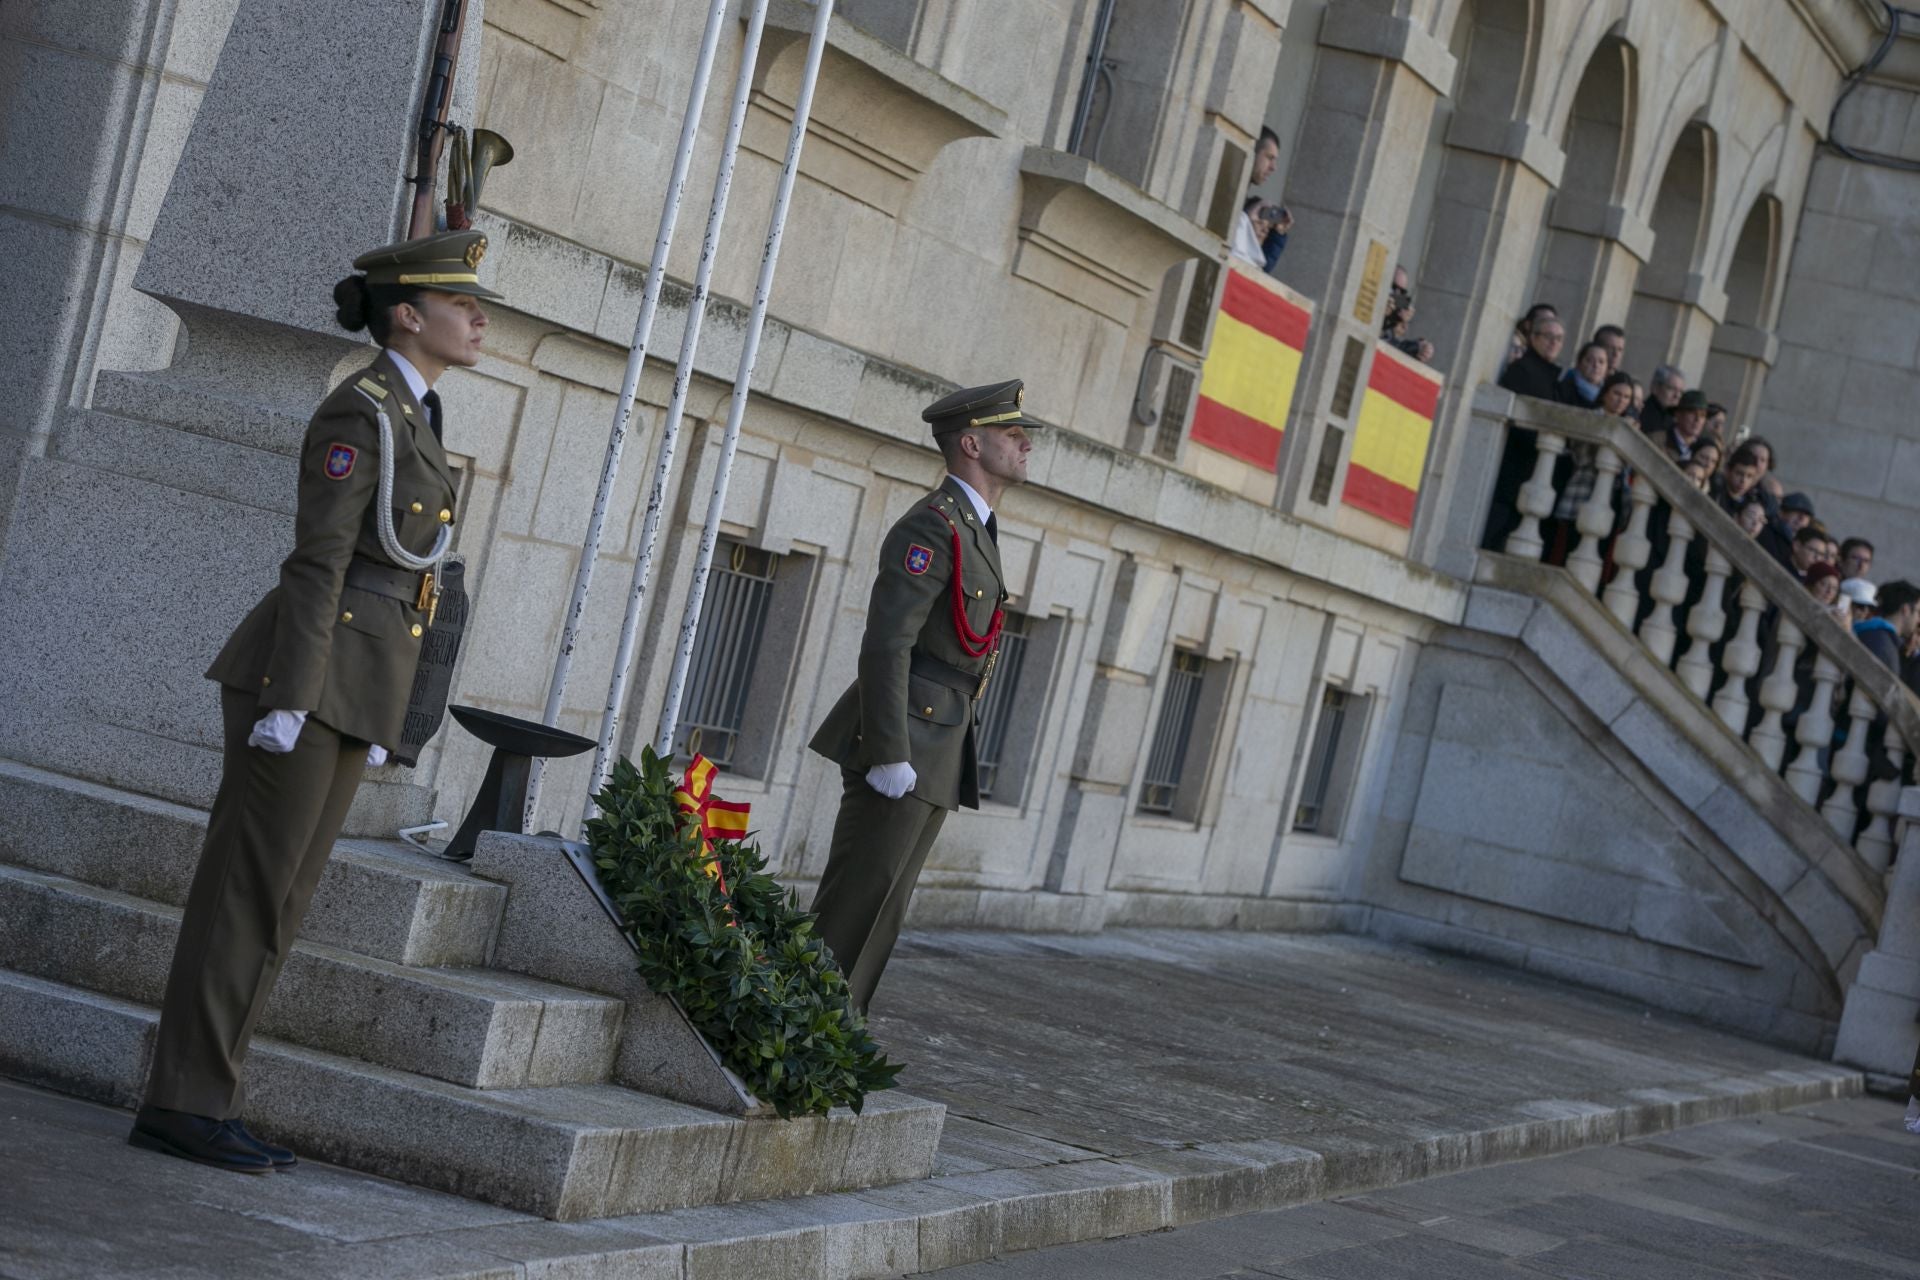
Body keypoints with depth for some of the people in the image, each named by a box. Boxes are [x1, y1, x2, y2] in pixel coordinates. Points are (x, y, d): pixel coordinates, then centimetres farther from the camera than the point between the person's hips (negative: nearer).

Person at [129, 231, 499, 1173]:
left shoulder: (406, 418, 18)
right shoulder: (359, 411, -11)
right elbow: (316, 560, -17)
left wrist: (373, 713, 20)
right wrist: (290, 699, -21)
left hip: (353, 686, 9)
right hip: (307, 671, -9)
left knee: (276, 898, 8)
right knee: (251, 891, -7)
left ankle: (195, 1096, 12)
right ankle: (185, 1104, -2)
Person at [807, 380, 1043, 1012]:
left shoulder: (975, 531, 18)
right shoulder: (932, 527, -13)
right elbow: (887, 645, -20)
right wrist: (890, 753, -24)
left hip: (937, 752, 10)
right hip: (903, 739, -10)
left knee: (886, 905, 11)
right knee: (857, 898, -7)